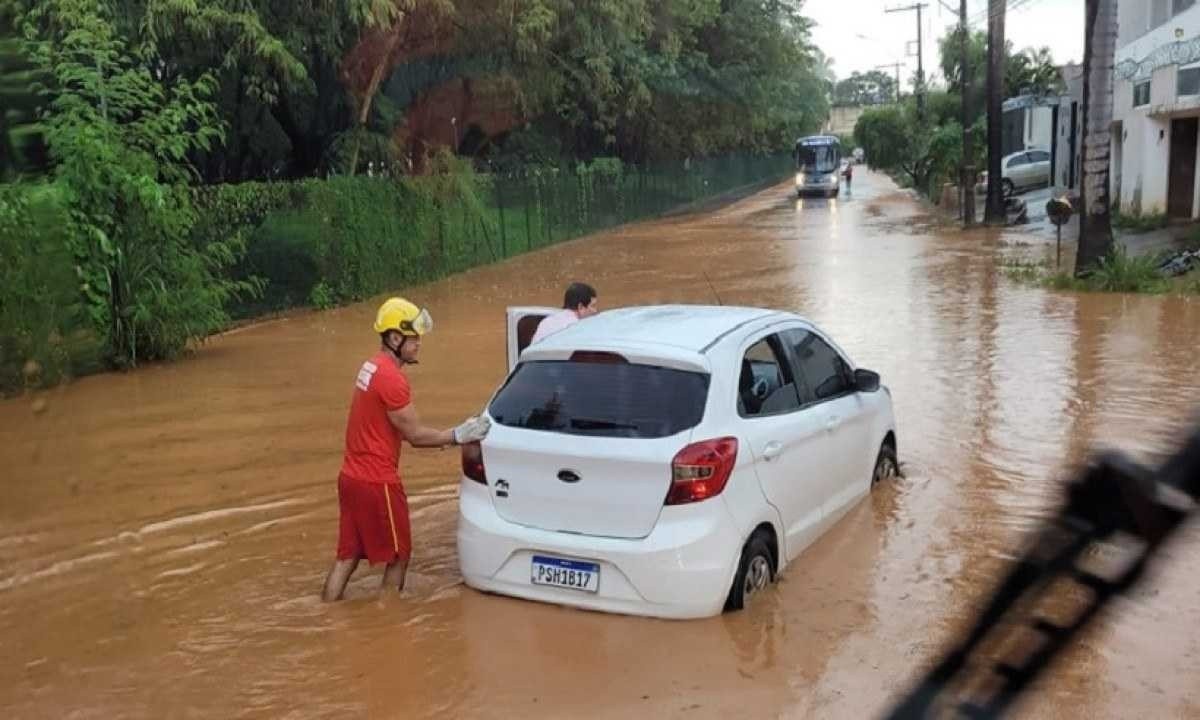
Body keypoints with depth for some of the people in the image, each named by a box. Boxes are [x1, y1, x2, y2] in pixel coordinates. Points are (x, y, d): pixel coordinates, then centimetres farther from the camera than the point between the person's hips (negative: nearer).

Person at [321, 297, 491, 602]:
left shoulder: (371, 367, 11)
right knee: (397, 556, 8)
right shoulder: (392, 379, -20)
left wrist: (448, 436, 11)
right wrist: (459, 435, -5)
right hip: (377, 483, -9)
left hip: (352, 476, 9)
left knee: (347, 556, 14)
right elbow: (415, 435, -15)